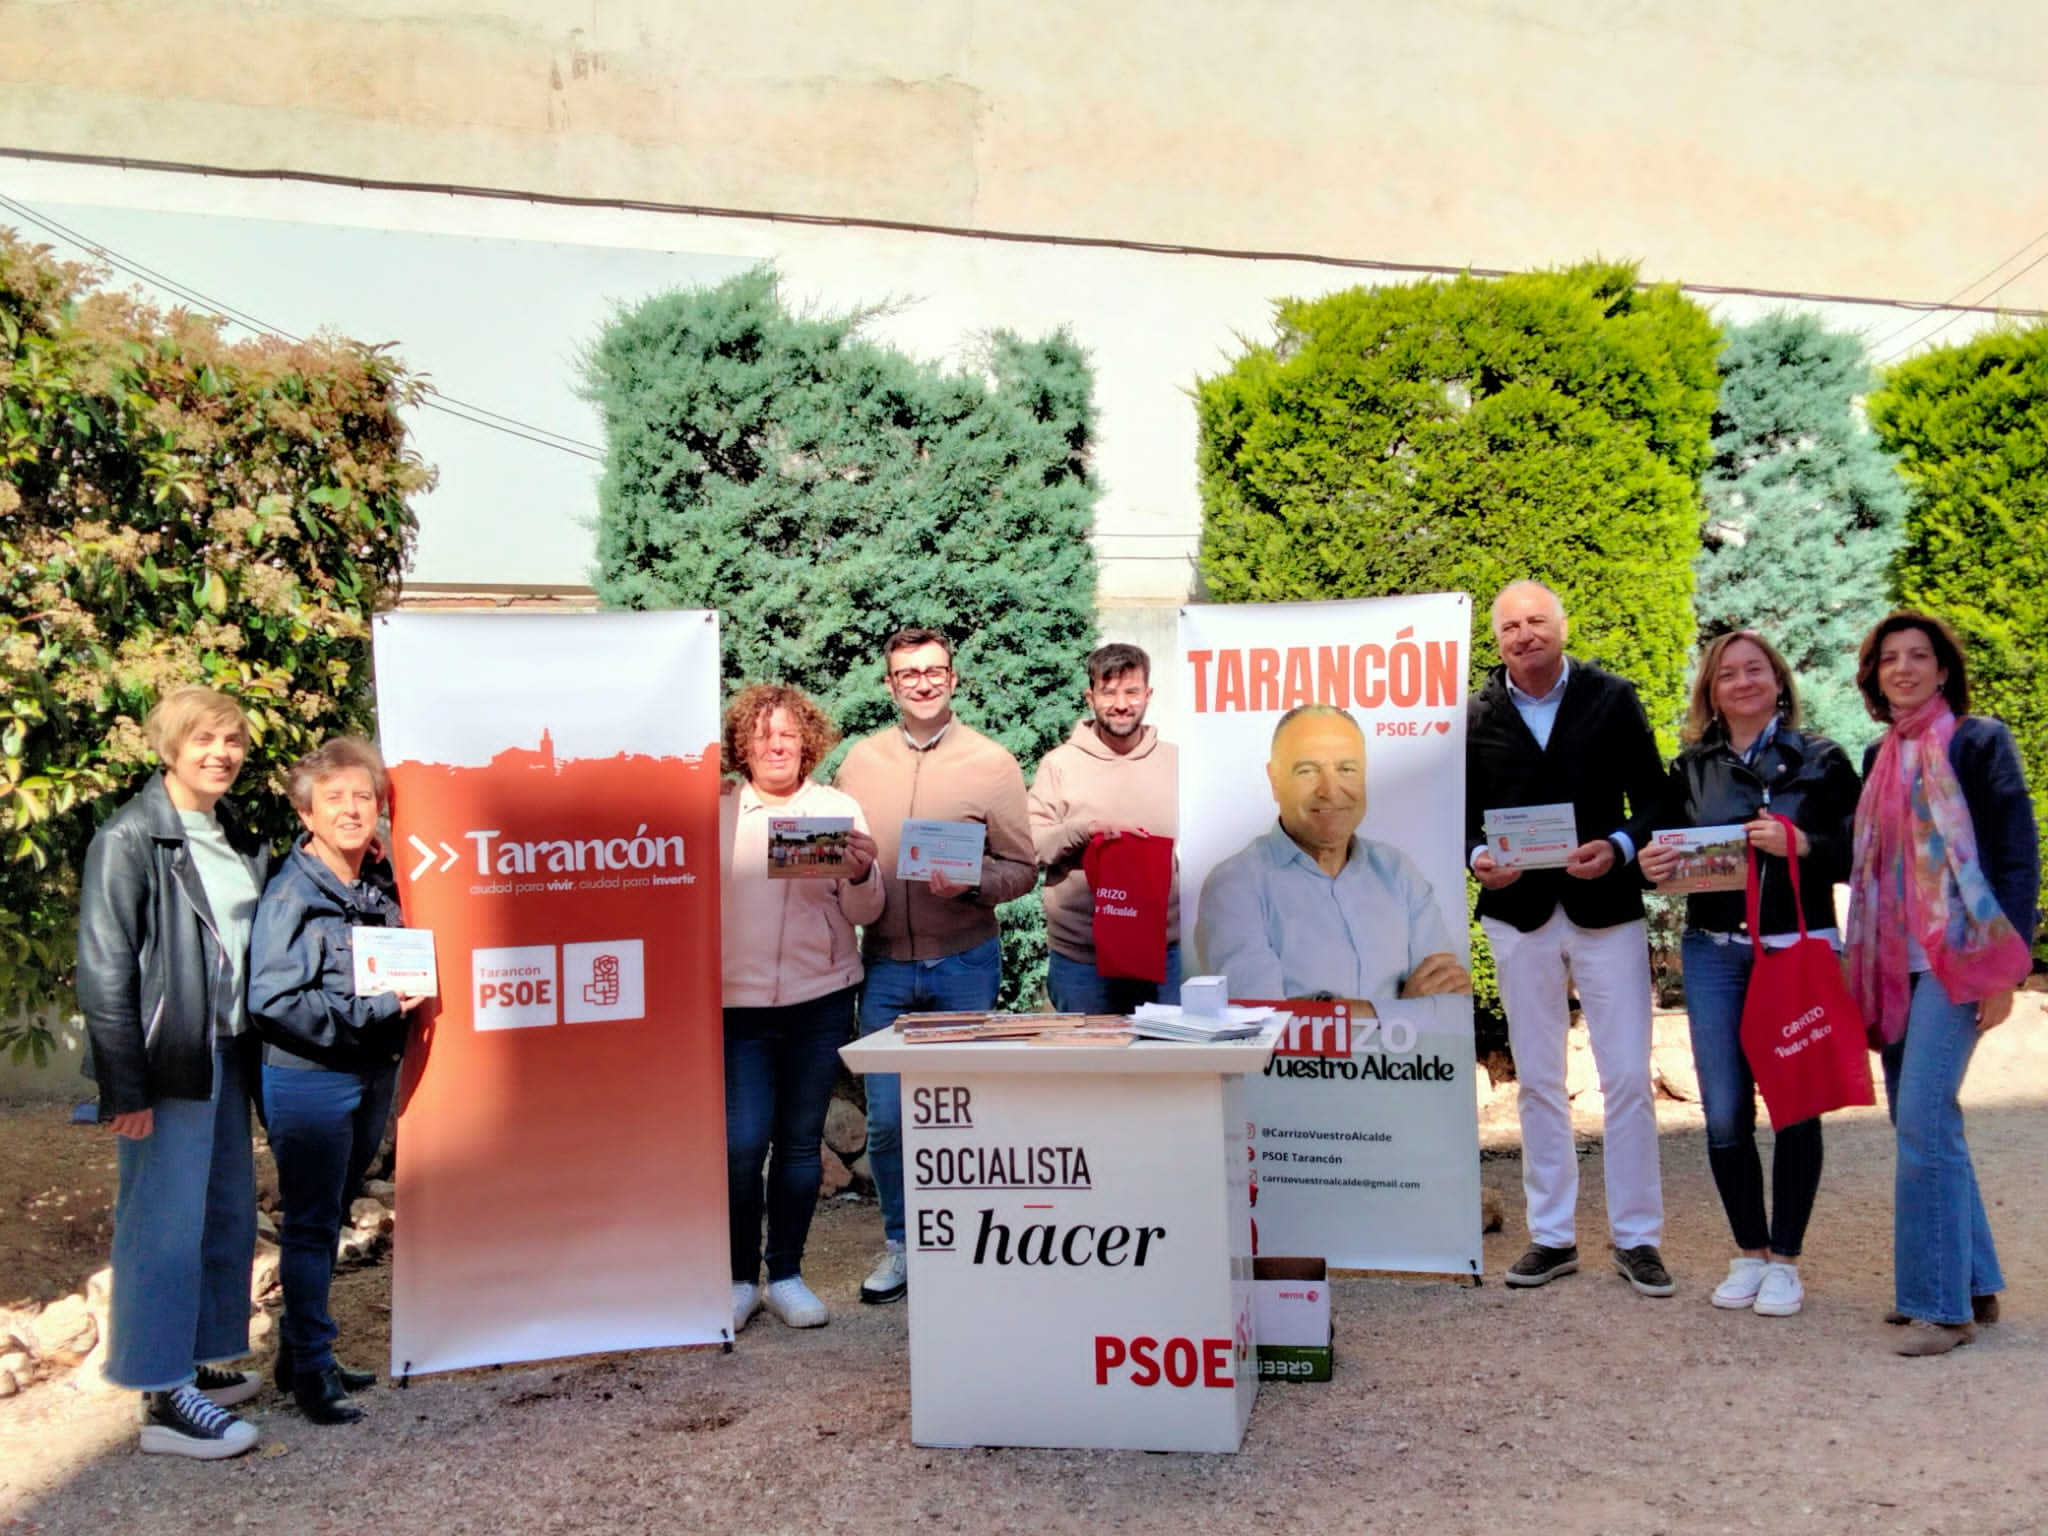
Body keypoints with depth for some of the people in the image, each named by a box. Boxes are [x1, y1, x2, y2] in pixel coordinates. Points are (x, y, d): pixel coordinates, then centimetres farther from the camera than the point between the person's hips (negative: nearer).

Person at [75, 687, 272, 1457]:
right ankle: (165, 1398, 6)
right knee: (165, 1221, -2)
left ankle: (202, 1360, 28)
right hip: (169, 1056, -8)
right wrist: (125, 1088, -17)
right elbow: (104, 972, -14)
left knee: (228, 1212, 14)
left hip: (227, 1049, 8)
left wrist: (256, 1049, 11)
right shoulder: (129, 839, -11)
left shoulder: (237, 835, 11)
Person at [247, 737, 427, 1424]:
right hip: (309, 1078, -7)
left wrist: (408, 994, 2)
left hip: (372, 1075, 7)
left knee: (330, 1218, 16)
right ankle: (310, 1368, 14)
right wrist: (373, 1008, -23)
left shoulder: (382, 882, 5)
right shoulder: (291, 895, -15)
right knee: (310, 1224, 2)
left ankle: (301, 1352, 30)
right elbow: (271, 1001, -21)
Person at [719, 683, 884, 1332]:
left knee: (800, 1140, 9)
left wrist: (862, 876, -19)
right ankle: (739, 1277, 12)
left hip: (821, 998, 1)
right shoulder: (716, 813, 2)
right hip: (737, 1002, -1)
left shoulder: (839, 809, 4)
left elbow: (864, 913, 2)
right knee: (742, 1142, -5)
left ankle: (786, 1274, 21)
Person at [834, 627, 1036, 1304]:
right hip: (886, 964, 2)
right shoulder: (861, 760, 5)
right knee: (886, 1117, 5)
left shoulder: (991, 762, -2)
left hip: (964, 963, -2)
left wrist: (970, 885, -20)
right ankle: (901, 1244, 23)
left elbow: (1022, 867, -2)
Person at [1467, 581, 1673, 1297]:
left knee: (1628, 1078, 0)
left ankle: (1637, 1238, 12)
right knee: (1537, 1082, 8)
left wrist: (1619, 848, -17)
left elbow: (1654, 798, 1)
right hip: (1519, 914, 2)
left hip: (1606, 908, -1)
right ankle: (1552, 1236, 19)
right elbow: (1463, 814, 7)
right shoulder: (1477, 716, 5)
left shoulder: (1612, 698, 1)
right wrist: (1476, 858, -13)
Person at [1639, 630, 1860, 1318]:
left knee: (1796, 1106, 3)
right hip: (1713, 954, 2)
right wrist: (1651, 865, -6)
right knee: (1724, 1115, 2)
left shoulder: (1822, 761, 3)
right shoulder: (1690, 768, 10)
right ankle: (1748, 1252, 20)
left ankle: (1785, 1260, 18)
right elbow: (1663, 849, 16)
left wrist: (1799, 845, -18)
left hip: (1799, 950, -2)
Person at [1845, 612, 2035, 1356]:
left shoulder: (1978, 742, -3)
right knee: (1917, 1120, 9)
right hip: (1895, 961, 7)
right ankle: (1971, 1280, 21)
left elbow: (2017, 856, -7)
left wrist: (2004, 967, -13)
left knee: (1924, 1118, -13)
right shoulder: (1881, 757, 16)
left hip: (1956, 954, -7)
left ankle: (1942, 1302, -5)